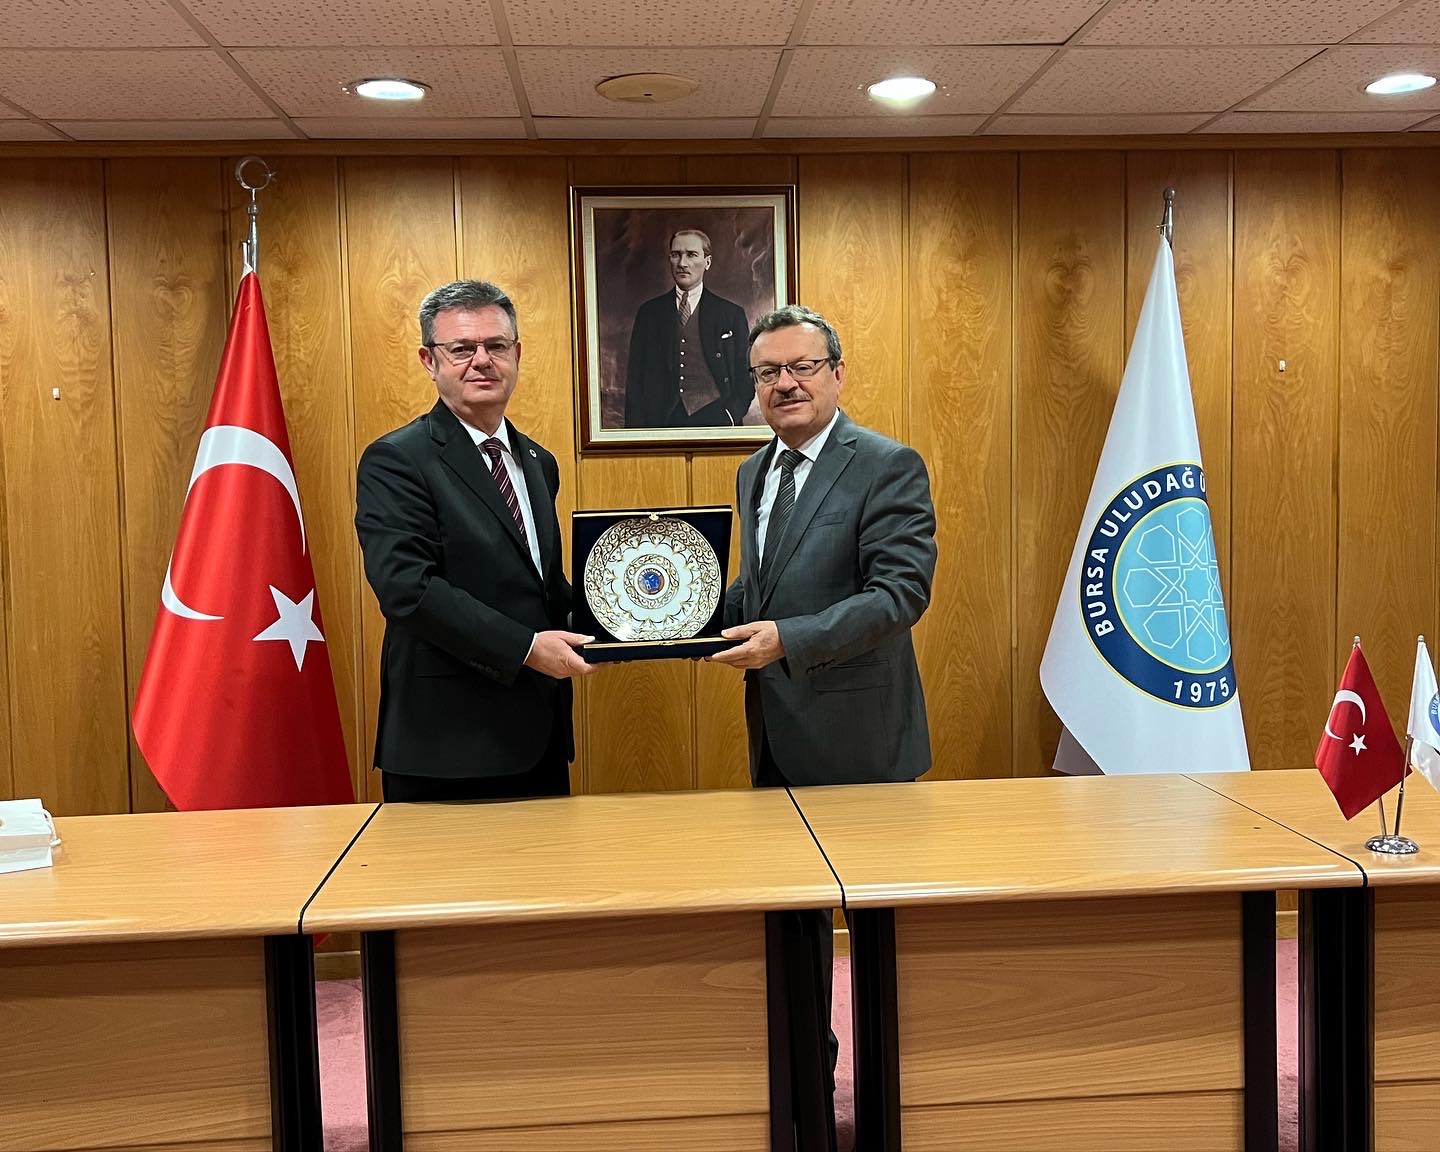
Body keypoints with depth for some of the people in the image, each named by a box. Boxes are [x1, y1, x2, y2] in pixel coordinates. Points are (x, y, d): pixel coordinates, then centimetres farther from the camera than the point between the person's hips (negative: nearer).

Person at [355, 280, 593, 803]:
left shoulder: (537, 463, 15)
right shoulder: (396, 461, -9)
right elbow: (406, 586, -21)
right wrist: (524, 647, -22)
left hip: (540, 738, 7)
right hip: (448, 745, -7)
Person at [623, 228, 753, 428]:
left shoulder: (732, 313, 9)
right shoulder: (649, 312, 13)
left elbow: (745, 379, 8)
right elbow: (635, 379, 10)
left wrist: (729, 416, -9)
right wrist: (636, 430, -2)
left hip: (714, 417, -1)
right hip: (663, 421, 1)